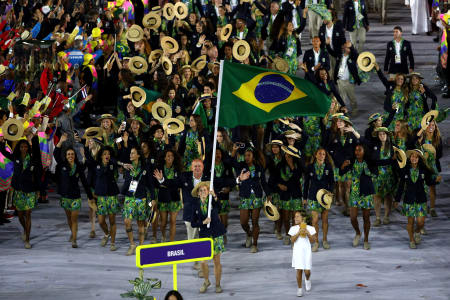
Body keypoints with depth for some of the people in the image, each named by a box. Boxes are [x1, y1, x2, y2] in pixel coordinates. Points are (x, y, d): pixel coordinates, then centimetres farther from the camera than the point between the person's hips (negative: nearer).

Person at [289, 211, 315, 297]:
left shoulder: (310, 228, 2)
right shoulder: (293, 229, 3)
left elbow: (312, 240, 1)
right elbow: (292, 240, -5)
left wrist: (308, 233, -15)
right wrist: (298, 233, -17)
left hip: (307, 251, 0)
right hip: (297, 251, 0)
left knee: (307, 271, -2)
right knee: (299, 270, -5)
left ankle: (307, 280, 34)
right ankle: (299, 289, 8)